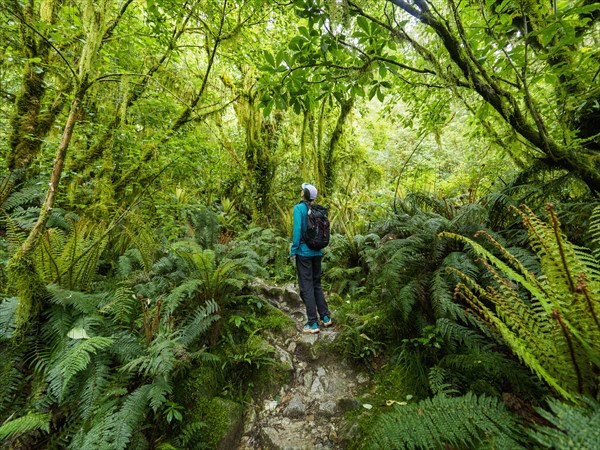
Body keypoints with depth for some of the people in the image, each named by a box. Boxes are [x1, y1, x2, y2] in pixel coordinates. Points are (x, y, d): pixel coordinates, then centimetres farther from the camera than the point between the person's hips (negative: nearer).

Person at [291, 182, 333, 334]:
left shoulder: (299, 208, -10)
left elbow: (297, 229, -17)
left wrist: (293, 250, -10)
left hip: (304, 251, -6)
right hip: (317, 252, 6)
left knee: (306, 287, 2)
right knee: (317, 284, 18)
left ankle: (313, 324, 8)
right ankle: (326, 317, 25)